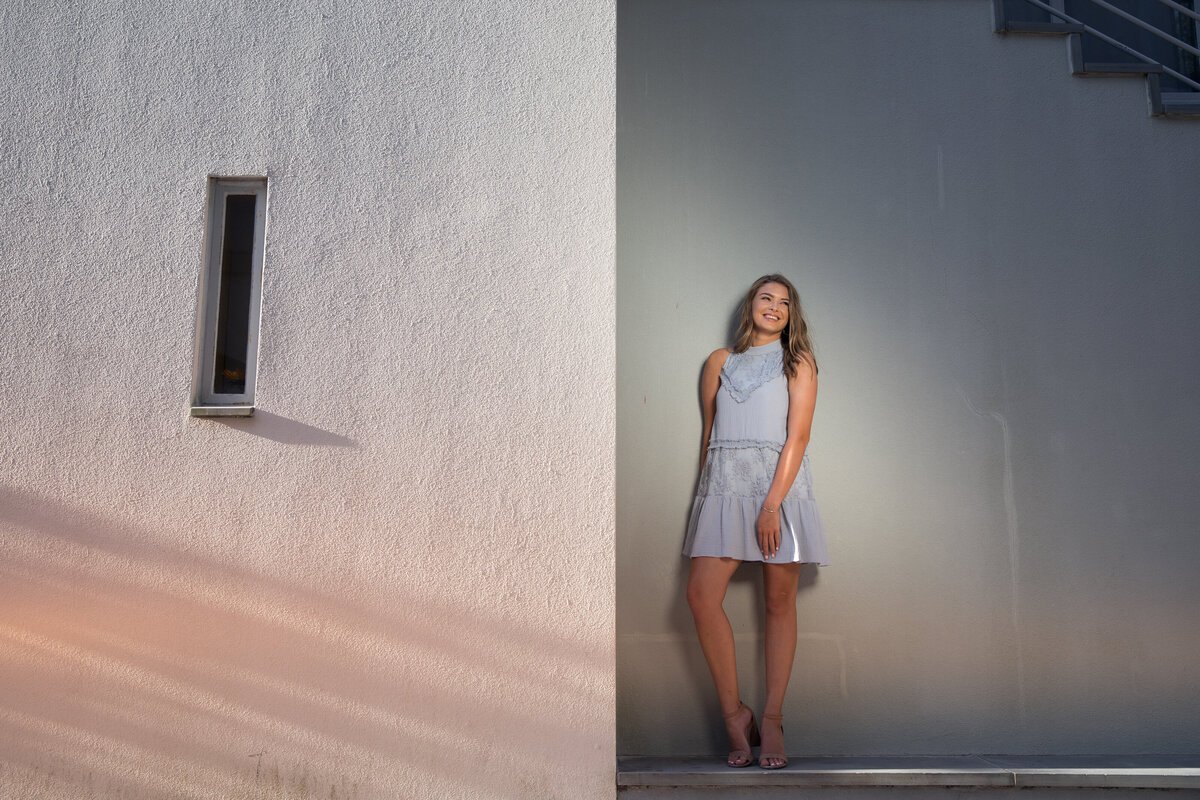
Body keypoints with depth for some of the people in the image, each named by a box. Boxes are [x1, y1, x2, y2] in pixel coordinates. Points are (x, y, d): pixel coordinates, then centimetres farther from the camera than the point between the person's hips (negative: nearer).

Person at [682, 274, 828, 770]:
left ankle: (772, 720, 9)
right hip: (725, 485, 2)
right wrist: (707, 491, 9)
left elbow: (797, 436, -3)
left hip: (780, 484, -2)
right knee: (701, 594, -13)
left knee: (779, 602, 0)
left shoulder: (798, 361, 8)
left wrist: (772, 504, -14)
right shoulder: (720, 361, 17)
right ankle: (734, 714, -2)